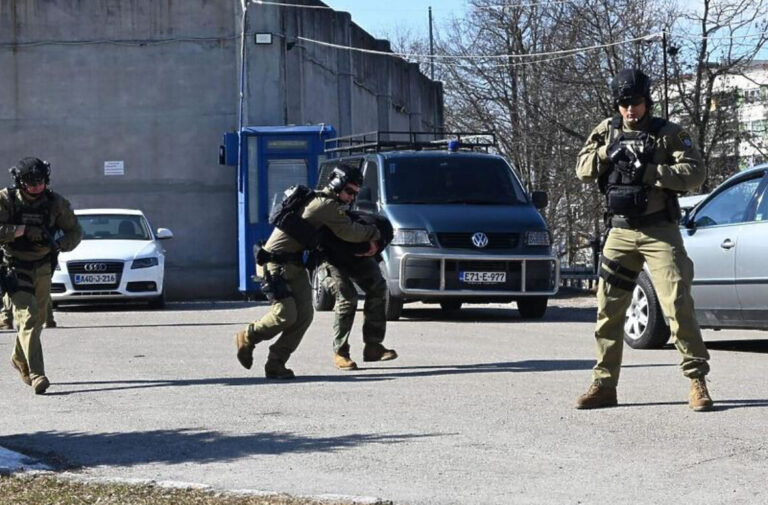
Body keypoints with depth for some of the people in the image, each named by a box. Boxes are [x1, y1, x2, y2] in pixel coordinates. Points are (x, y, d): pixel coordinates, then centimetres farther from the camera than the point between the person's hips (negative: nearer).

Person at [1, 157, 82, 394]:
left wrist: (58, 244, -15)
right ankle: (36, 375, -22)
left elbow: (75, 231, 3)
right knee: (27, 318, -17)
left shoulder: (55, 203, -6)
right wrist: (23, 230, -29)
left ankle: (19, 358, 44)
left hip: (42, 268, 4)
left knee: (38, 319, 16)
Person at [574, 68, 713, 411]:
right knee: (608, 310, 4)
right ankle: (604, 385, 12)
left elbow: (695, 172, -10)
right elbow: (583, 170, 3)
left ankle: (697, 381, -7)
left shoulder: (668, 133, 0)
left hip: (659, 231, -4)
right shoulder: (607, 132, 11)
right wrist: (606, 152, -15)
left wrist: (652, 173, -20)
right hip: (619, 232, 4)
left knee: (678, 304, -12)